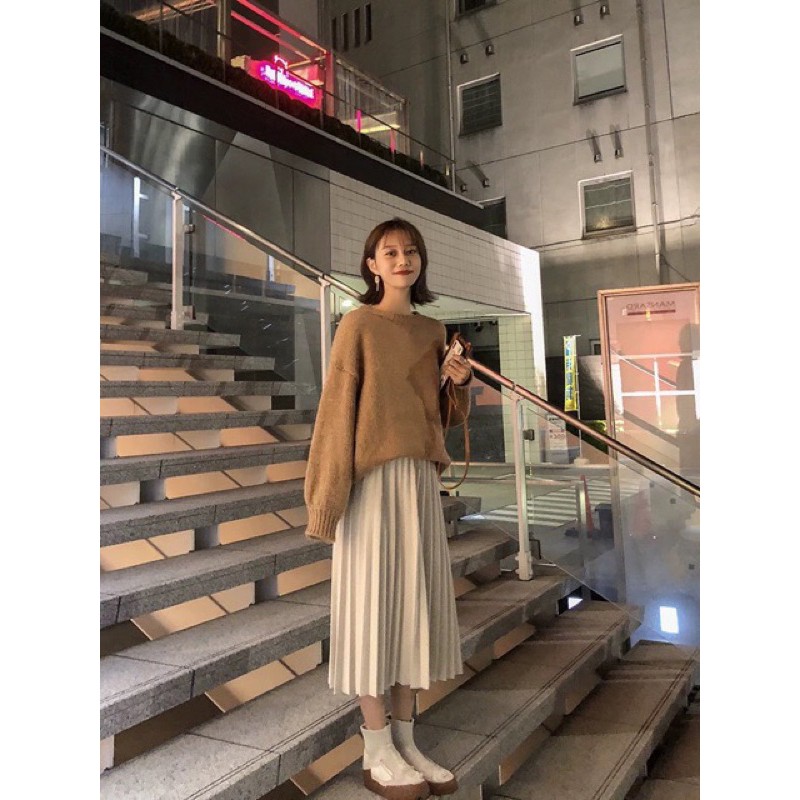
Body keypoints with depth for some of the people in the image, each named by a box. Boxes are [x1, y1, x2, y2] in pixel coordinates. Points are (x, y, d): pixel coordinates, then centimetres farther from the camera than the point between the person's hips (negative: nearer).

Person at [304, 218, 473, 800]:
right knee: (373, 599, 1)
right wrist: (331, 492, -15)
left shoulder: (433, 331, 12)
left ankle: (406, 741, 23)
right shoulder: (359, 324, -4)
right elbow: (338, 407, -10)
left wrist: (462, 383, -3)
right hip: (374, 478, -6)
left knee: (416, 600, 9)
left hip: (421, 479, 6)